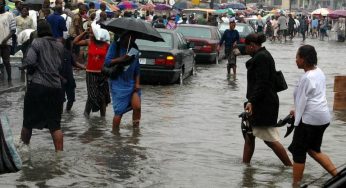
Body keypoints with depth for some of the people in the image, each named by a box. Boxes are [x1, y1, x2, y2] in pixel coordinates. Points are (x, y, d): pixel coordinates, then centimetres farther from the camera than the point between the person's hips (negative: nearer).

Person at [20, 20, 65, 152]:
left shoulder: (37, 43, -5)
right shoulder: (60, 46, 11)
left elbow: (28, 63, -16)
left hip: (37, 85, -4)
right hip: (55, 87, 4)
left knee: (28, 122, 13)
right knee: (55, 125, 5)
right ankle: (59, 152, 1)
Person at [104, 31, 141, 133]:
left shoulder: (134, 48, 9)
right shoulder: (115, 46, -4)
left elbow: (137, 68, 13)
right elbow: (107, 61, -10)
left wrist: (137, 83, 4)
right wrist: (122, 59, -22)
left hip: (131, 83, 4)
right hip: (118, 83, -4)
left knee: (137, 106, -12)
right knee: (119, 111, -4)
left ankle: (136, 128, 3)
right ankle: (115, 132, 10)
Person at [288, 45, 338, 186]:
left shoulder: (306, 78, -17)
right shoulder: (319, 72, 10)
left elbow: (302, 101, -13)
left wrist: (296, 122, -6)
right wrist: (297, 111, 19)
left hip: (310, 118, -9)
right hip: (323, 117, 9)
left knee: (298, 152, 3)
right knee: (313, 150, 20)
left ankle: (296, 184, 10)